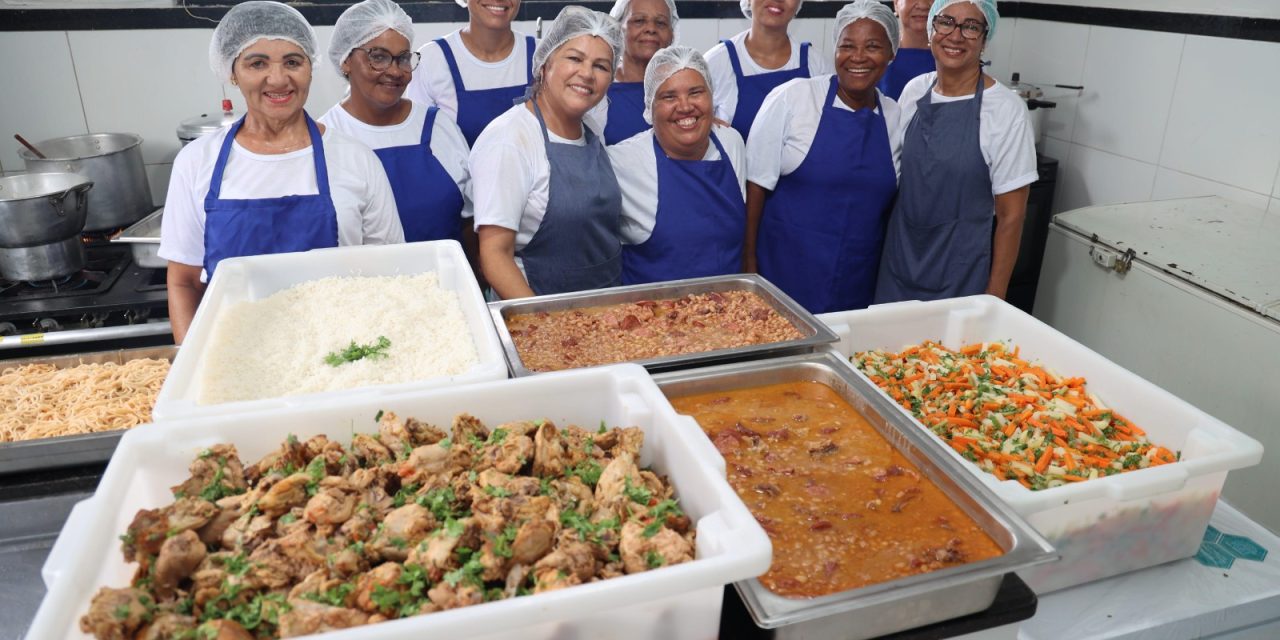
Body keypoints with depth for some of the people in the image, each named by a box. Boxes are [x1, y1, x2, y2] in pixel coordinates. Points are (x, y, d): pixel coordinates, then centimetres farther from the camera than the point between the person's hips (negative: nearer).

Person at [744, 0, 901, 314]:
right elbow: (757, 183, -7)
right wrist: (748, 262, -9)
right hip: (786, 275, -3)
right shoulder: (791, 98, -8)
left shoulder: (895, 116, 5)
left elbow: (887, 198, 14)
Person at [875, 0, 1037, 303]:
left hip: (959, 275, -4)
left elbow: (1011, 215, -9)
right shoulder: (914, 90, 1)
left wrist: (994, 298, -9)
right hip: (897, 264, 4)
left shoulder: (1005, 110, -13)